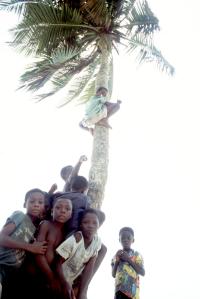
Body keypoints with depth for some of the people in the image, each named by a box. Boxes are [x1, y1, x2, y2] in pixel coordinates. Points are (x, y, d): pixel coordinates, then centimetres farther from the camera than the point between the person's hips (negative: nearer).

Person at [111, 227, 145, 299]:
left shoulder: (136, 255, 8)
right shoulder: (117, 256, 17)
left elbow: (142, 272, -3)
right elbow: (113, 275, 13)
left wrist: (128, 259, -8)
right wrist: (117, 261, -3)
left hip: (132, 288, -2)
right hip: (119, 288, 2)